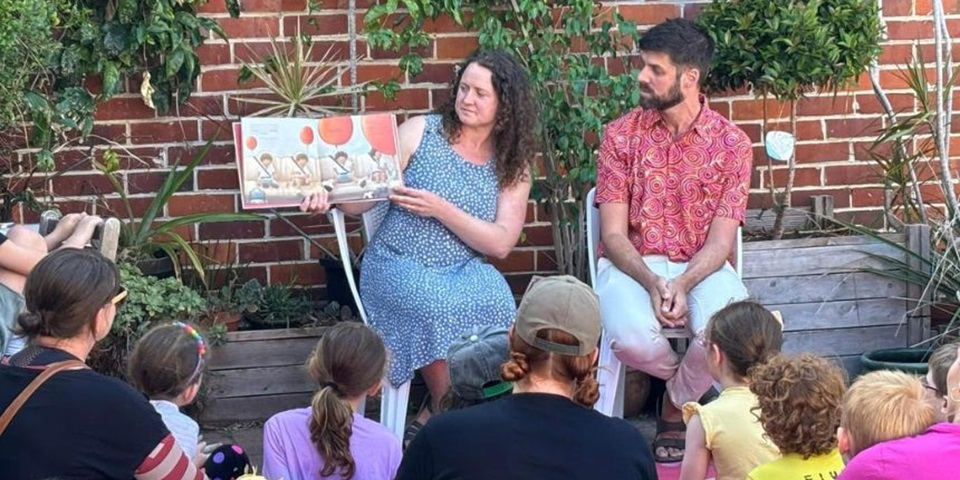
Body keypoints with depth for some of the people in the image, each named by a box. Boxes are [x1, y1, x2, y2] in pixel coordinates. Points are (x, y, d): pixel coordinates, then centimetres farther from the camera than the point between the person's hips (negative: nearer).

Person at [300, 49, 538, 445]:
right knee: (439, 307, -34)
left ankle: (433, 417, -13)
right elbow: (364, 199, 0)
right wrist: (329, 196, -23)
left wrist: (440, 209, -15)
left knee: (493, 302, -31)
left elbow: (500, 244, -4)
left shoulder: (513, 166, 8)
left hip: (465, 272, 2)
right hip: (398, 264, -2)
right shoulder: (420, 132, 4)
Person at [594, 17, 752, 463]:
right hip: (632, 265, 0)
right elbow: (613, 233, -3)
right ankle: (690, 382, 6)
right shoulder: (621, 135, 0)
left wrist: (683, 285, -24)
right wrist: (653, 283, -22)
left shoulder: (731, 143, -1)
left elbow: (720, 241, -4)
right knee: (632, 339, -34)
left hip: (701, 267, 0)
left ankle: (675, 408, 0)